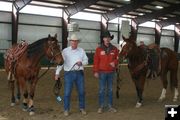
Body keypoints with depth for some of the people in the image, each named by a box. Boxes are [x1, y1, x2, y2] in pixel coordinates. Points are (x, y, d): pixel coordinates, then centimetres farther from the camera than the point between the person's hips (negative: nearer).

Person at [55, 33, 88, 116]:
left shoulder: (81, 50, 6)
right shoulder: (65, 51, -1)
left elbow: (86, 61, 7)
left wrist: (81, 62, -15)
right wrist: (57, 73, -12)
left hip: (79, 73, 2)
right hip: (69, 73, -2)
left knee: (81, 92, 8)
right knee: (67, 92, -1)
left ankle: (82, 108, 23)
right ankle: (66, 109, 13)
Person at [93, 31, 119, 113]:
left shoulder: (114, 49, 4)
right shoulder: (99, 49, -3)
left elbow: (117, 58, 10)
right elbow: (96, 61, -4)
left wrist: (114, 62, -12)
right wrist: (95, 71, -8)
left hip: (111, 72, 2)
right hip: (102, 72, -2)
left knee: (110, 89, 11)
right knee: (102, 89, 2)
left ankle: (110, 106, 20)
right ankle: (101, 106, 12)